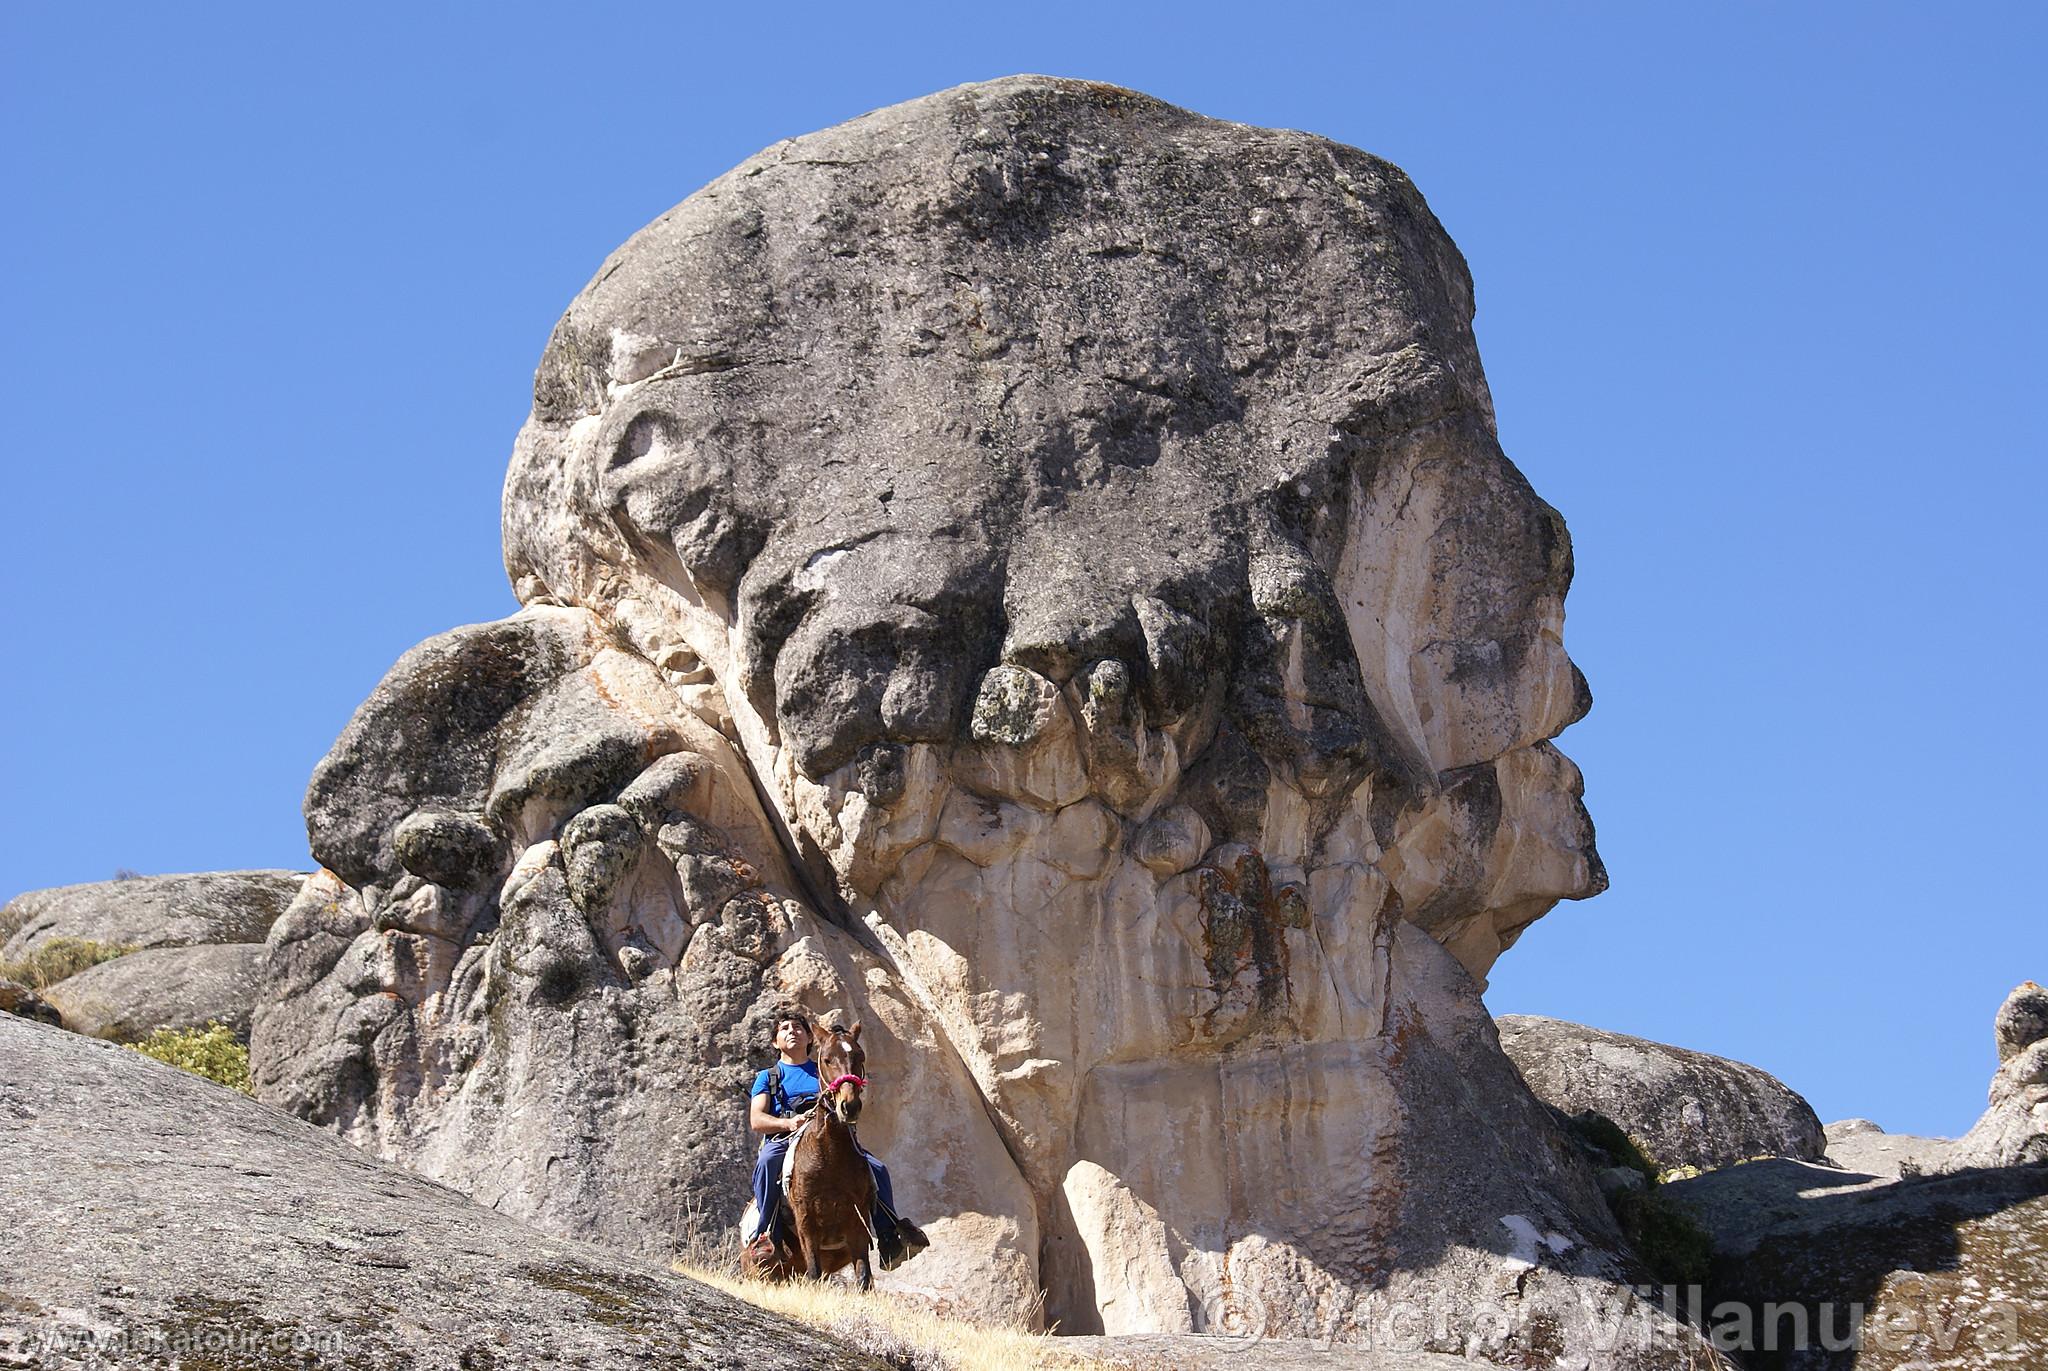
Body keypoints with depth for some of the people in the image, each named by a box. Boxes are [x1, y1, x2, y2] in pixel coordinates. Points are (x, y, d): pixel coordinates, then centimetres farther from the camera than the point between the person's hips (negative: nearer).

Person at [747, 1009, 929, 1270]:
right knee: (767, 1163, -40)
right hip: (783, 1140, -2)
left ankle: (890, 1238, -22)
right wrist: (787, 1123, -14)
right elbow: (755, 1120, 6)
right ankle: (768, 1234, -39)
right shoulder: (768, 1077, 21)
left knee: (876, 1169, -21)